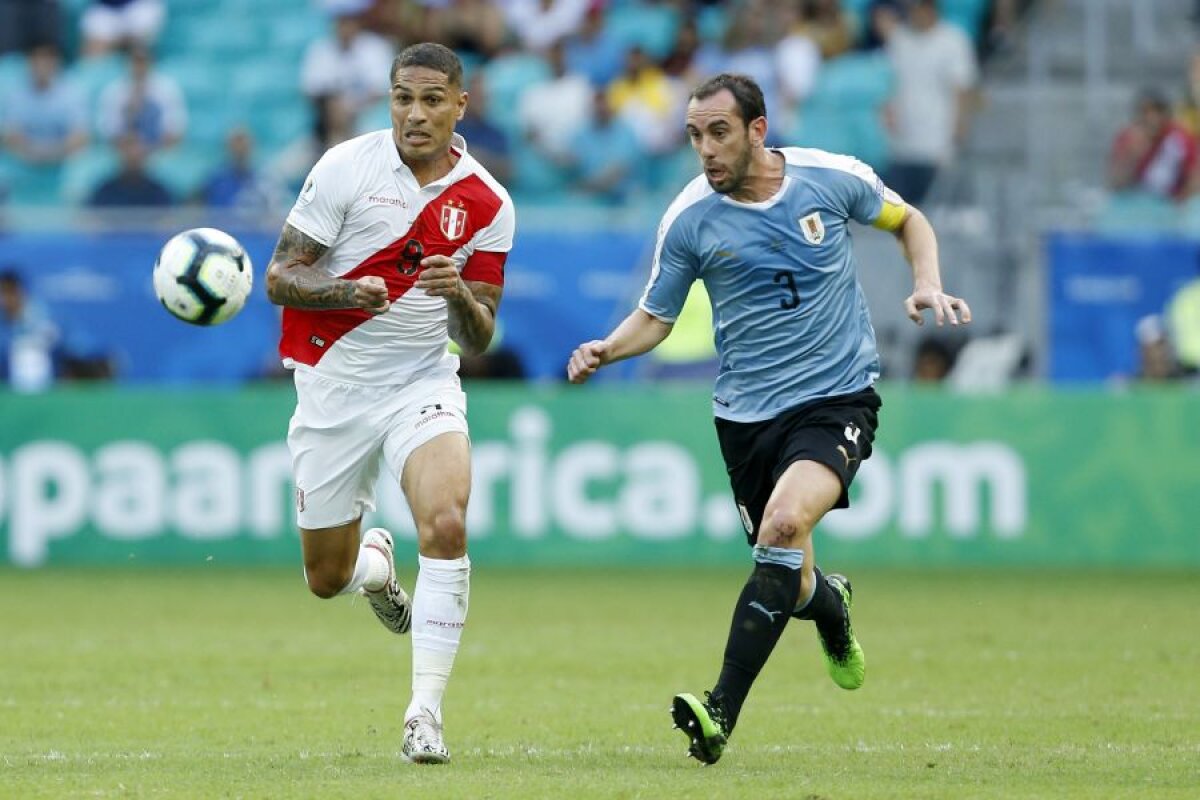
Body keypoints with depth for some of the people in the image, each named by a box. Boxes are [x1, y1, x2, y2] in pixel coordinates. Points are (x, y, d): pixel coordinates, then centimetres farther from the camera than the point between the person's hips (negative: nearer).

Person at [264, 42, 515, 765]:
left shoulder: (487, 205, -3)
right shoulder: (347, 167, -9)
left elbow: (478, 340, 1)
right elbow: (279, 277, -8)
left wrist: (459, 297, -22)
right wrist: (351, 292, -27)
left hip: (422, 383, 0)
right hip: (331, 386, 0)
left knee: (446, 524, -27)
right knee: (328, 578, 7)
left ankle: (426, 713, -21)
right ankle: (375, 560, 46)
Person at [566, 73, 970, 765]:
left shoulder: (833, 178, -6)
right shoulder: (689, 219, -5)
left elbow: (908, 220, 14)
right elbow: (656, 318, 5)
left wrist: (928, 285, -4)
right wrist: (607, 350, -15)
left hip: (838, 397, -2)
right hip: (747, 414, 2)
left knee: (786, 521, -28)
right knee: (791, 584, 5)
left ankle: (722, 712, -29)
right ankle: (831, 606, 48)